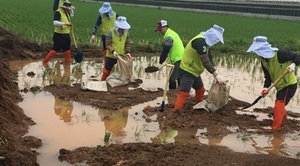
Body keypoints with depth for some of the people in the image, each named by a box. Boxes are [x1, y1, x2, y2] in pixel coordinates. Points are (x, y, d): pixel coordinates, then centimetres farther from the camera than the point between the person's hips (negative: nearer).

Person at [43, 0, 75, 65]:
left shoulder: (67, 13, 11)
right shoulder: (58, 12, -16)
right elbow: (55, 22, -30)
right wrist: (65, 23, -39)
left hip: (66, 35, 8)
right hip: (59, 35, -8)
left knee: (67, 50, 13)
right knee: (55, 50, -6)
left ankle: (68, 62, 24)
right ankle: (44, 62, 2)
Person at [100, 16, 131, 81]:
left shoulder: (126, 33, 1)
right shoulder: (110, 32, -13)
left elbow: (127, 44, 4)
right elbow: (108, 45, -16)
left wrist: (127, 52, -13)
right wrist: (113, 51, -32)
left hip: (122, 57, 4)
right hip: (111, 56, -4)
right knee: (107, 71, 4)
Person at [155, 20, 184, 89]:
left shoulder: (169, 36, -17)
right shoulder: (172, 33, 16)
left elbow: (165, 51, -17)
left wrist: (160, 63, -12)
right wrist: (170, 60, 20)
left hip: (179, 60, -11)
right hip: (180, 58, 11)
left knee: (172, 78, -11)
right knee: (179, 78, 20)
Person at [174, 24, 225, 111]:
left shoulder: (205, 41, 7)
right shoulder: (200, 42, -25)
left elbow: (209, 58, 11)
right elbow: (205, 61, -32)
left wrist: (215, 73, 2)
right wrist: (217, 75, -32)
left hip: (194, 71, 10)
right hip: (187, 71, -10)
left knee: (200, 90, 22)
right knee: (184, 93, -16)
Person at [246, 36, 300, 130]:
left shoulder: (280, 54, -27)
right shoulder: (263, 60, -4)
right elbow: (267, 76, -4)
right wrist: (266, 87, -22)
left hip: (290, 85, -8)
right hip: (280, 86, 8)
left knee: (279, 105, -17)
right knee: (278, 107, 22)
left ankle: (275, 129, -11)